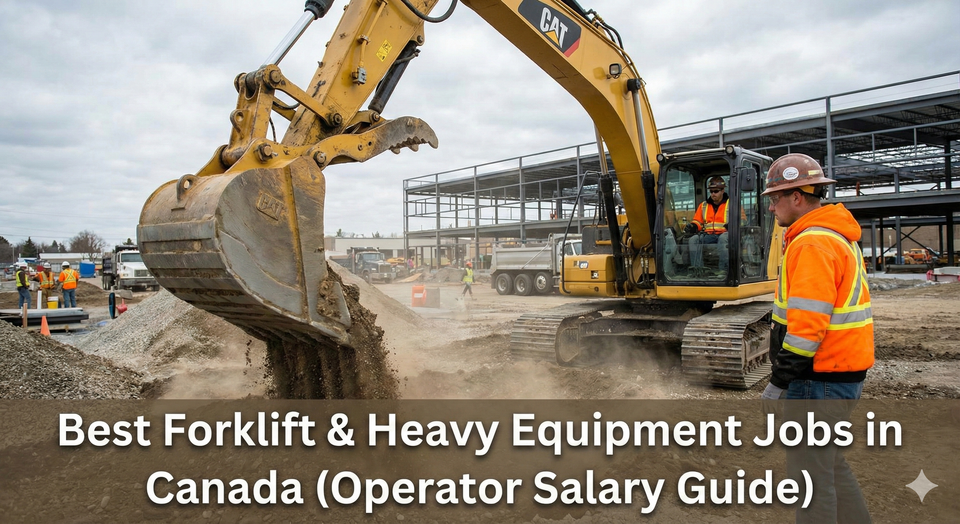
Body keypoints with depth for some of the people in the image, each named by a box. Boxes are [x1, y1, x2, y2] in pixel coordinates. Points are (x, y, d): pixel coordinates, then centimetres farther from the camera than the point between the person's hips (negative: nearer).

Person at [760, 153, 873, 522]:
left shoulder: (812, 244, -20)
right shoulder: (838, 236, 14)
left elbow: (806, 327, -25)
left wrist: (779, 383, -19)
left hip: (820, 379, -10)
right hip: (846, 369, 10)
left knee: (810, 470, 0)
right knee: (828, 461, 22)